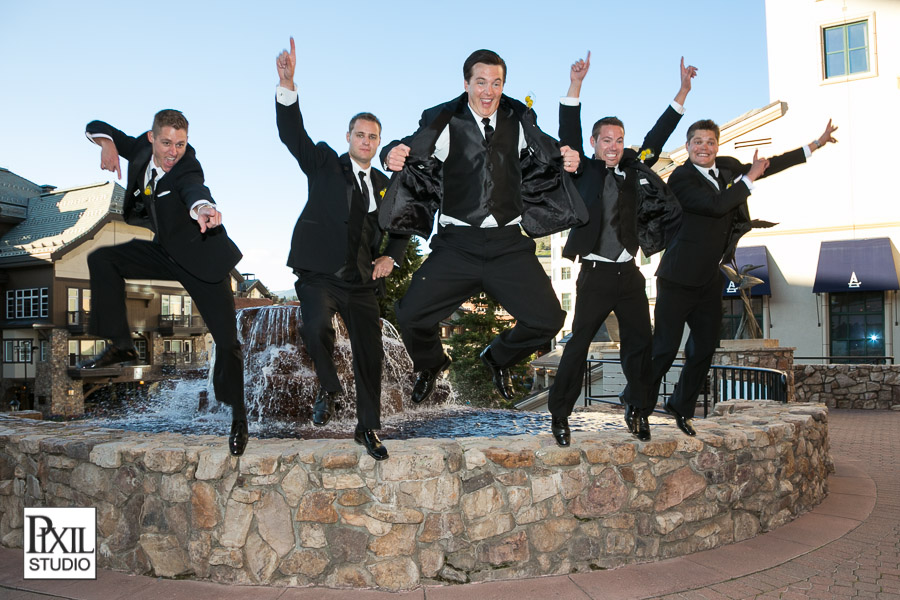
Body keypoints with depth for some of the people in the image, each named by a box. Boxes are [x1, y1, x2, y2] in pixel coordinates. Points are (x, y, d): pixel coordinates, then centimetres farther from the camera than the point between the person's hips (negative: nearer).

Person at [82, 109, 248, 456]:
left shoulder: (187, 167, -25)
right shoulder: (141, 149, -7)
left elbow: (194, 188, -49)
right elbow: (96, 127, 3)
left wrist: (202, 208, -73)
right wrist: (107, 143, -21)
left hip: (201, 256, -6)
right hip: (165, 252, 6)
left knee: (227, 339, -9)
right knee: (102, 260, -9)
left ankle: (238, 415, 8)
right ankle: (120, 346, 0)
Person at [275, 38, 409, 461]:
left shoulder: (385, 185, 15)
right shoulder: (324, 164, 7)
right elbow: (293, 134, -8)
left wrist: (391, 257, 5)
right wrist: (287, 86, -23)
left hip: (361, 281, 4)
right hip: (319, 274, -3)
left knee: (369, 352, 2)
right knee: (315, 326, -30)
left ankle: (368, 429, 18)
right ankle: (328, 389, 1)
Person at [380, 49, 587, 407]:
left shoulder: (519, 120, 8)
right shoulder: (446, 122, 0)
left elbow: (547, 161, 14)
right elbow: (412, 152, -10)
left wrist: (565, 160, -9)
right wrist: (394, 156, -33)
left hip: (509, 245, 3)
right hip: (457, 245, -2)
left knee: (548, 319, -4)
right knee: (411, 316, -13)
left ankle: (498, 358, 29)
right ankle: (431, 366, 23)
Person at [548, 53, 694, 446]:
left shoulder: (632, 169, 13)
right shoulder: (583, 172, 2)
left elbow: (656, 138, 16)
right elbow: (568, 136, -9)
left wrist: (682, 92, 14)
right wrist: (575, 86, -19)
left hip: (629, 273, 5)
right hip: (595, 273, -4)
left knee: (640, 342, 5)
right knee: (579, 343, -2)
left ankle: (636, 406, 23)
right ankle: (559, 416, 8)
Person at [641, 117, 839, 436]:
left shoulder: (727, 167, 10)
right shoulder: (681, 177, -11)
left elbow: (769, 165, 23)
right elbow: (716, 205, -24)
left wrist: (817, 143, 27)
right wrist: (749, 178, -13)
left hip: (710, 278, 8)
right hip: (680, 277, -7)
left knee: (705, 347, 10)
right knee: (665, 347, -8)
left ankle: (681, 406, 26)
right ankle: (638, 407, 7)